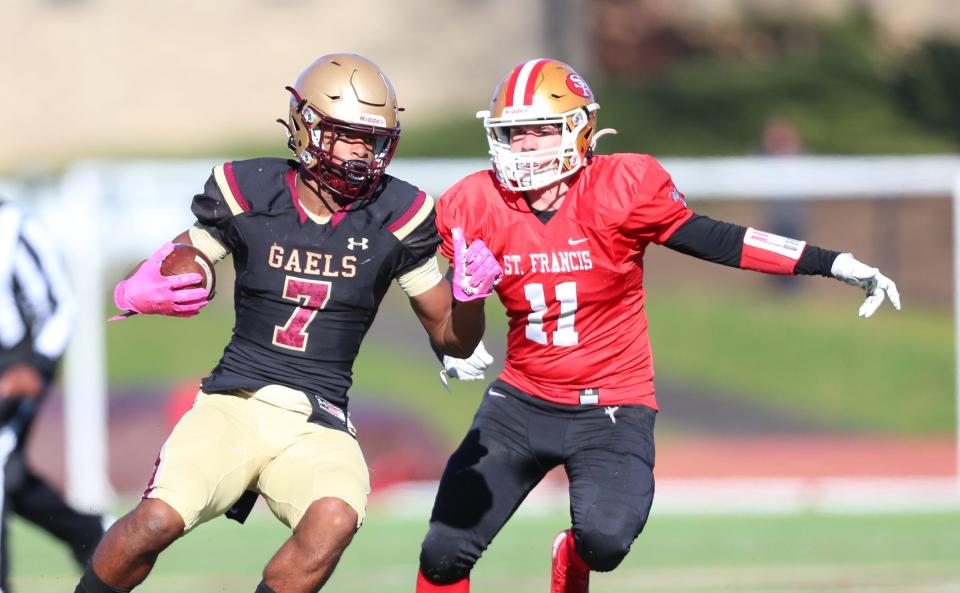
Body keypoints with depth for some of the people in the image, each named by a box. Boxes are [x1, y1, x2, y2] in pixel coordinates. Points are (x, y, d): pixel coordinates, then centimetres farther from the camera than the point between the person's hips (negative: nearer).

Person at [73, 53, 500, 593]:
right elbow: (172, 274, 11)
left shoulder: (395, 217, 1)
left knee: (334, 520, -32)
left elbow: (453, 339, 10)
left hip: (318, 426, 1)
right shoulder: (249, 193, -1)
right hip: (237, 402, 0)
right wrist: (136, 295, -13)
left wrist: (470, 297, -13)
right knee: (157, 522, -23)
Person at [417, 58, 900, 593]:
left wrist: (836, 265, -8)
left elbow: (713, 240, -7)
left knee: (605, 542, -26)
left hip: (612, 410, -3)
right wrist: (453, 350, -13)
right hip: (522, 402, 3)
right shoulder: (475, 209, -6)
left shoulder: (621, 190, -14)